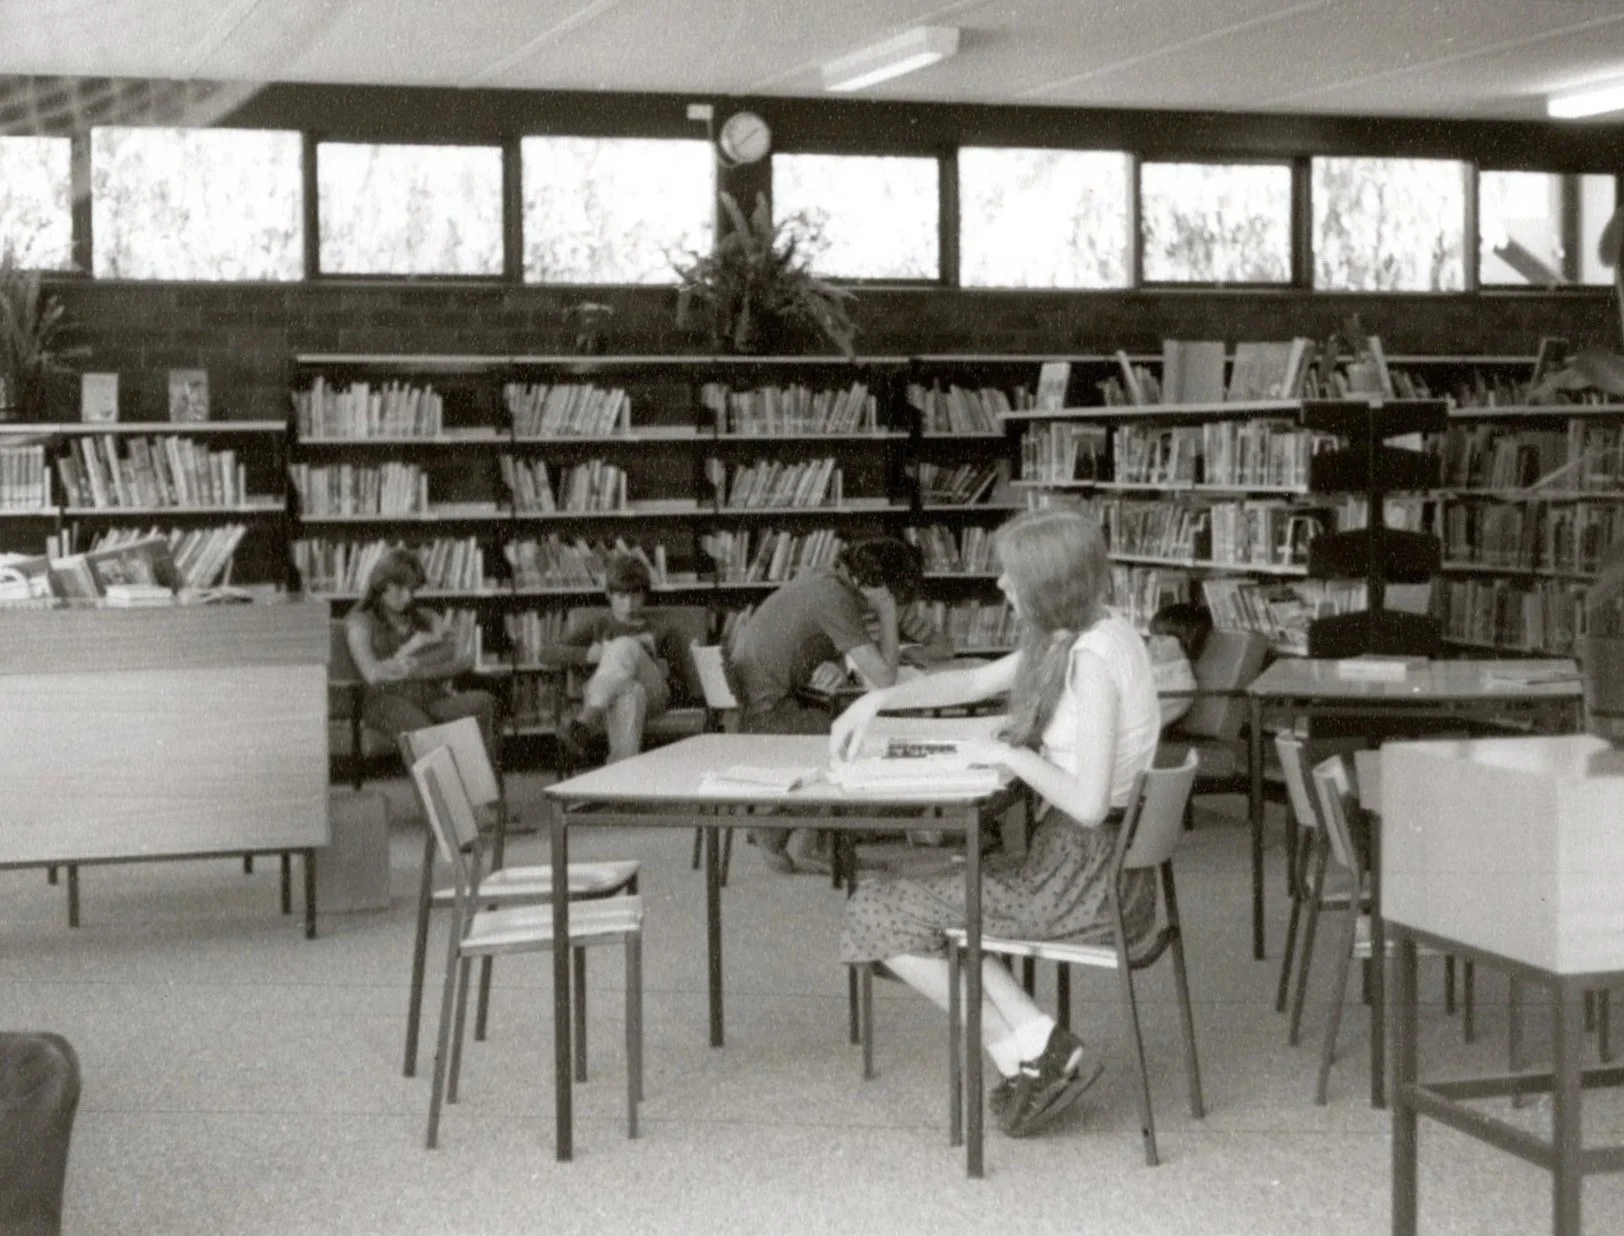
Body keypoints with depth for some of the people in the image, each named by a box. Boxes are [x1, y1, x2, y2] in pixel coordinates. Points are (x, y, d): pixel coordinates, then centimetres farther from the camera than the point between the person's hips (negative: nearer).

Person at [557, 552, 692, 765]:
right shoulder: (599, 627, 32)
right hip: (599, 697, 0)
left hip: (652, 696, 0)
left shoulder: (663, 631, 32)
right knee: (629, 692, -42)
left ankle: (585, 723, -55)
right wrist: (591, 655, 1)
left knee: (625, 646, -34)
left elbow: (678, 684, 24)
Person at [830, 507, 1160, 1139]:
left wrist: (1007, 754, -13)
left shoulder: (1091, 659, -21)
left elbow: (1088, 804, -26)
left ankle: (1030, 1054, 5)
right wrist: (879, 699, 13)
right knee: (934, 898, 25)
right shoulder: (1081, 636, 8)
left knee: (880, 913, 2)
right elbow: (976, 681, 21)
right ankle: (1039, 1052, 9)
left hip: (1086, 879, -10)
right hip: (1093, 863, 10)